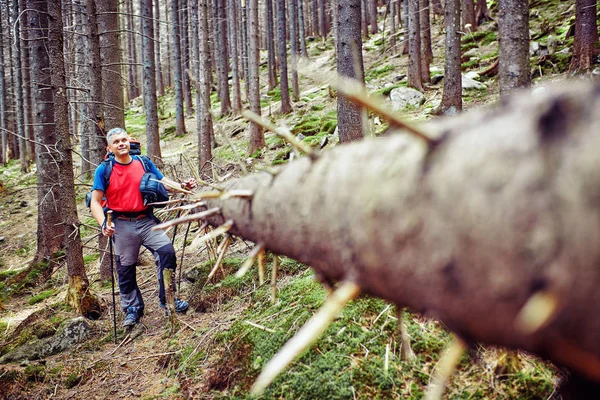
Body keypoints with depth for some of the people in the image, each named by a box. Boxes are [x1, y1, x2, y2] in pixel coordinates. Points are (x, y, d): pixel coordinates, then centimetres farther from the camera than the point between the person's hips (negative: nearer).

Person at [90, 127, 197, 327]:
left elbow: (163, 181, 10)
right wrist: (103, 223, -19)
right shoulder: (104, 170, -3)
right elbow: (95, 202, -4)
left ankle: (168, 298, 2)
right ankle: (132, 309, 24)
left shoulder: (143, 163, 5)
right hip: (122, 225, -2)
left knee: (167, 251, -14)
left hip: (147, 220, 2)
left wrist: (182, 186, -8)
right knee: (125, 269, 6)